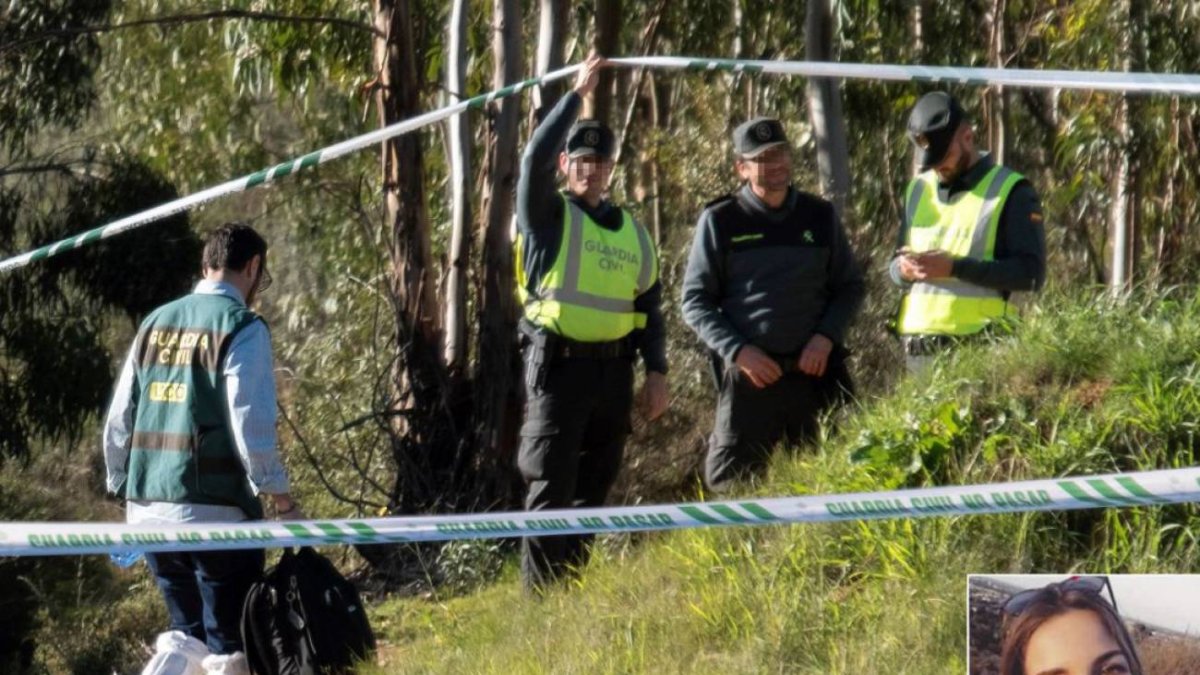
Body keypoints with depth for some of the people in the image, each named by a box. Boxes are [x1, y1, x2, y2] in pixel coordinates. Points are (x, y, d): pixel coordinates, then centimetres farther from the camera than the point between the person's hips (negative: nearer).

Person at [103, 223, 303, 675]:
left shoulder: (156, 324, 12)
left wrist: (123, 489, 23)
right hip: (215, 513, -6)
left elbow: (117, 421, 13)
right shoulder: (242, 328, -7)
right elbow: (251, 423, -14)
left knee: (187, 631, 20)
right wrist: (283, 502, -7)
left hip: (148, 511, 6)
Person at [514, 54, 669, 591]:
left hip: (613, 371, 5)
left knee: (593, 490, 8)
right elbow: (535, 158, -17)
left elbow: (649, 307, 19)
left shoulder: (632, 232, 17)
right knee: (551, 489, -9)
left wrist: (657, 372, 10)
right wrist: (578, 94, -15)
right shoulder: (548, 216, 2)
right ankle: (541, 599, -8)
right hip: (558, 365, -5)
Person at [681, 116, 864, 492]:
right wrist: (738, 350, -11)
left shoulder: (820, 216, 11)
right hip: (749, 373, -2)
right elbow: (695, 302, 3)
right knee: (731, 486, -6)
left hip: (813, 372, 2)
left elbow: (850, 287, 15)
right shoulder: (720, 221, 3)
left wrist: (826, 336, -4)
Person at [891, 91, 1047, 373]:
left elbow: (1031, 273, -8)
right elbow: (896, 265, 26)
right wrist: (904, 269, -1)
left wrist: (954, 268, -16)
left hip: (977, 349, -6)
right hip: (917, 348, 6)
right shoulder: (918, 190, 19)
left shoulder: (1010, 192, 0)